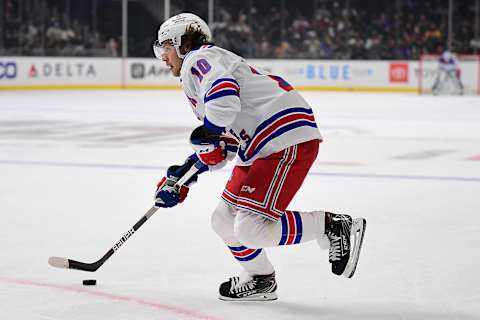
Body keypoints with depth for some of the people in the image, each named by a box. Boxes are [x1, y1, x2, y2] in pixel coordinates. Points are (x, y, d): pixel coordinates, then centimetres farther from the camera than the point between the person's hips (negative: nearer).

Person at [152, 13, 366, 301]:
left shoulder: (198, 60, -3)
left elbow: (225, 92, -28)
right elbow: (224, 147, 28)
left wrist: (207, 131, -12)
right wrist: (183, 176, 22)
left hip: (287, 139, -11)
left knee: (251, 228, -19)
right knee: (224, 221, 14)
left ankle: (333, 227, -8)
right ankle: (261, 280, 29)